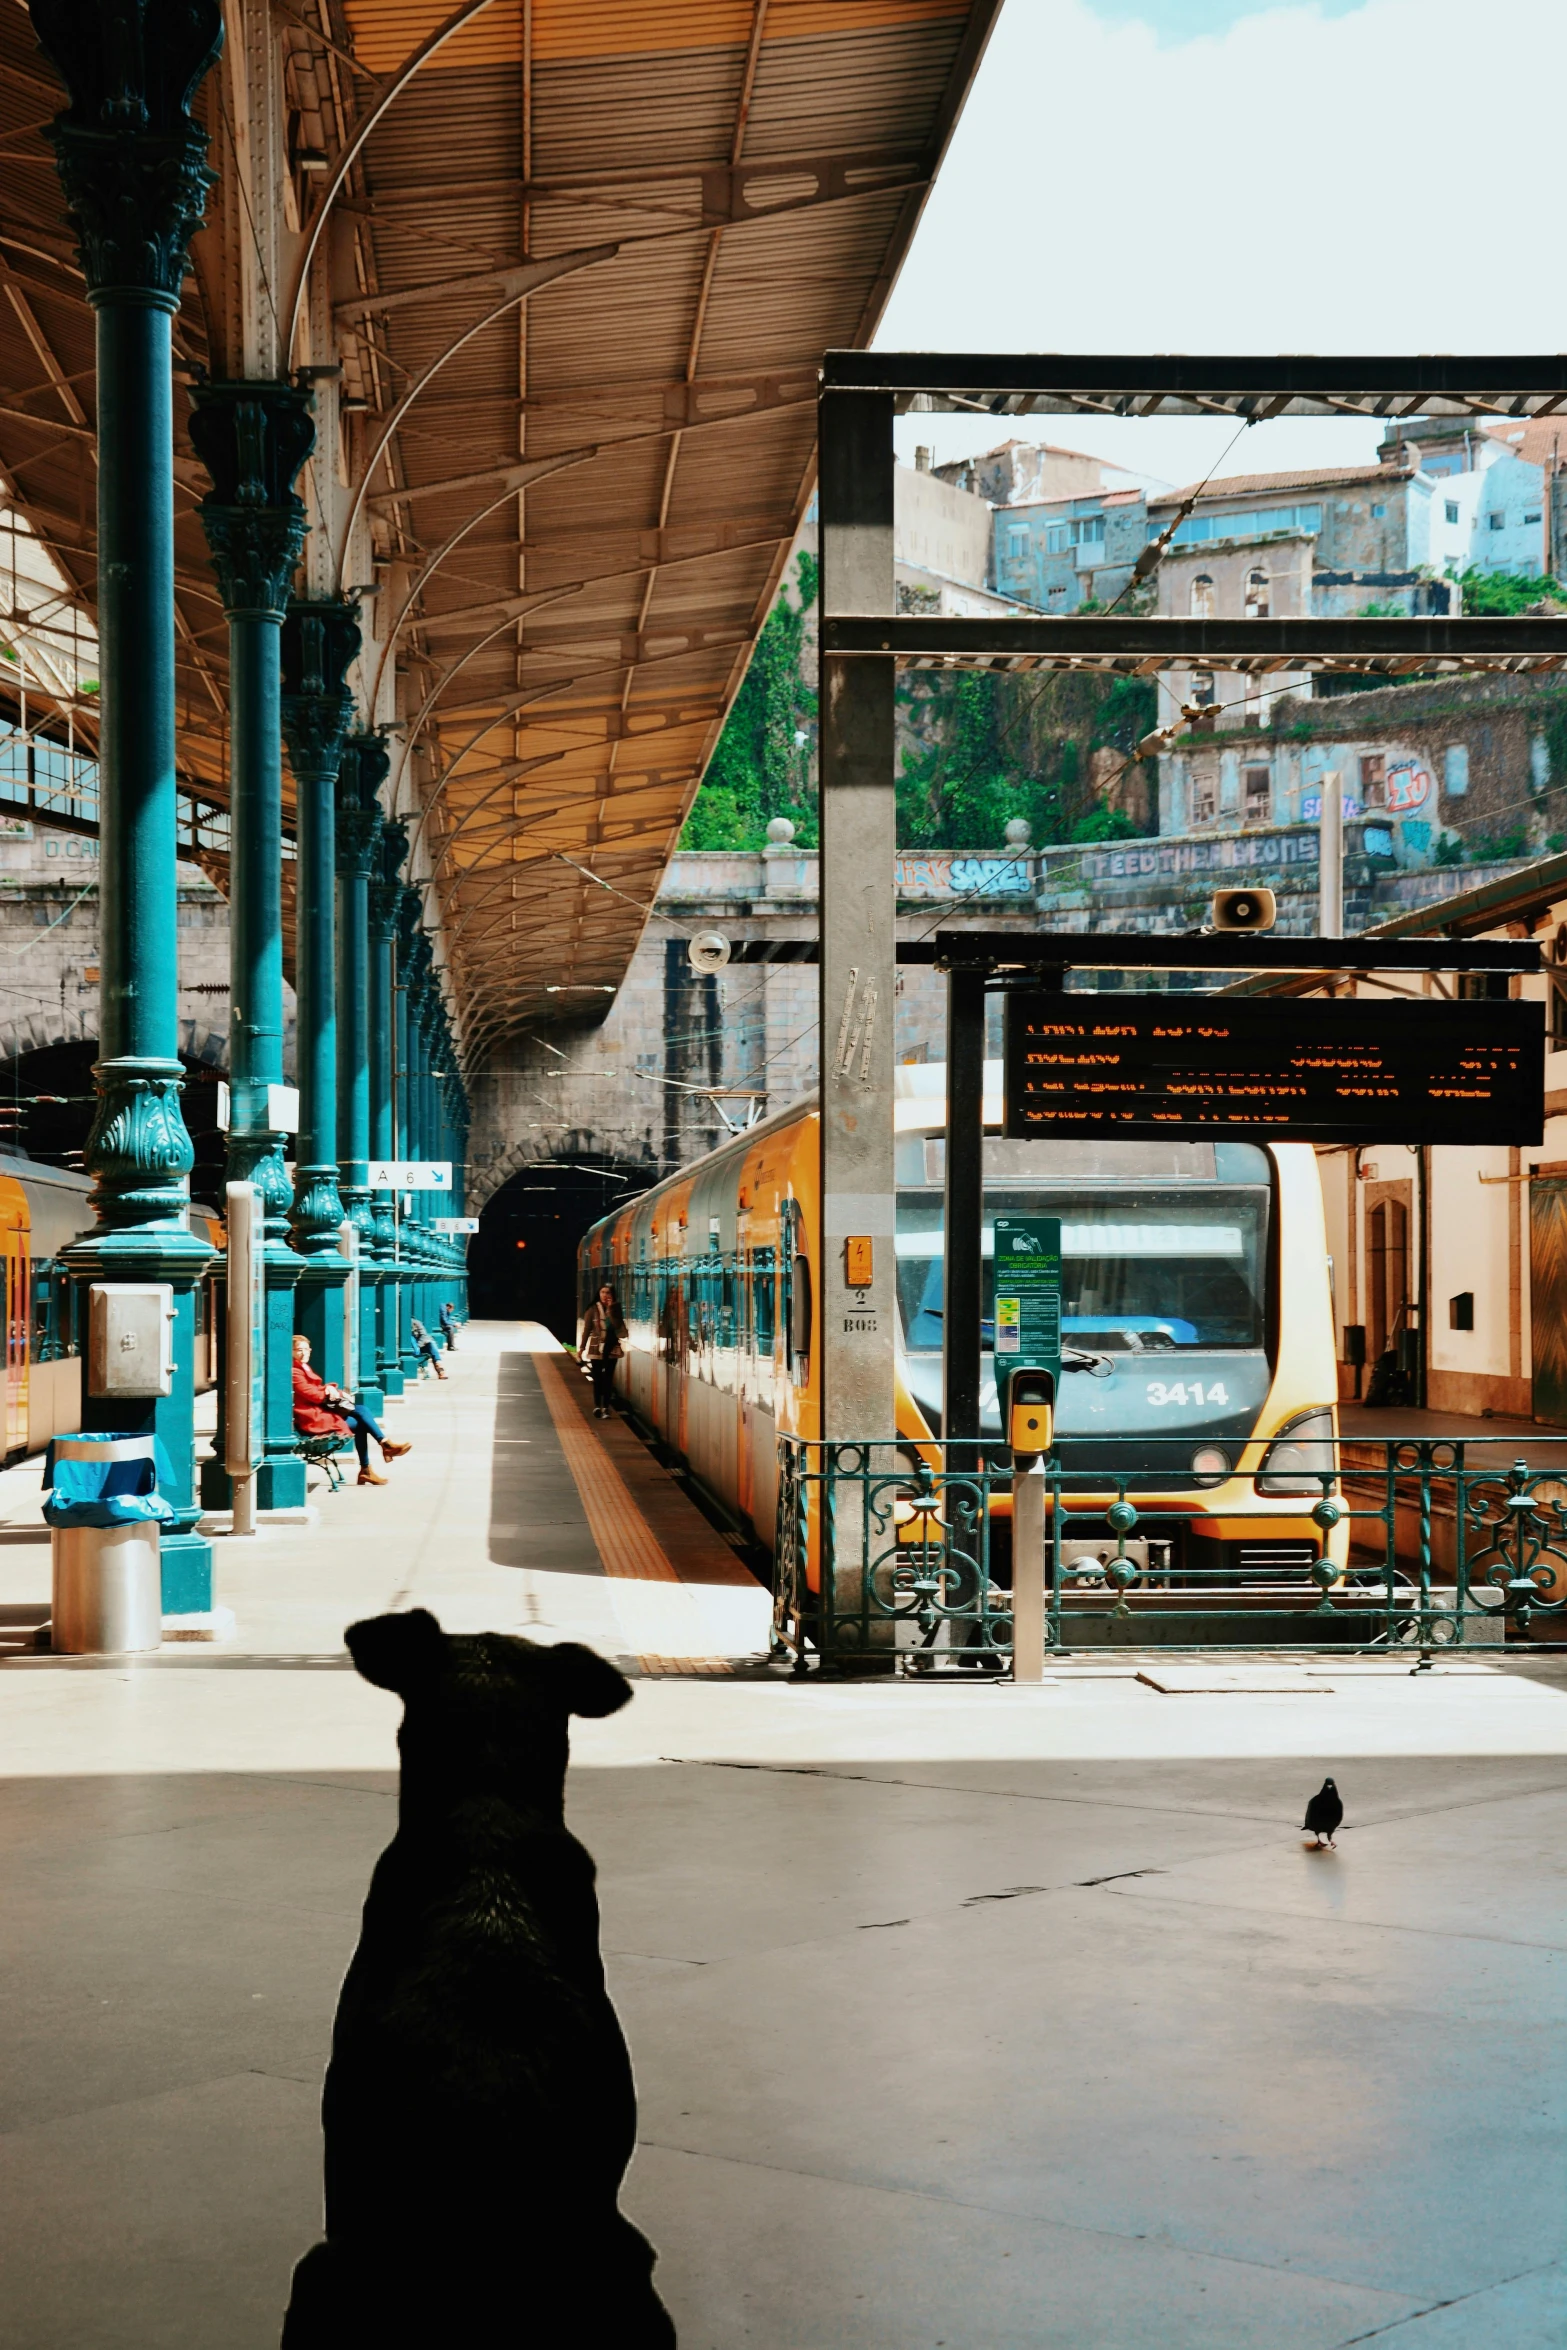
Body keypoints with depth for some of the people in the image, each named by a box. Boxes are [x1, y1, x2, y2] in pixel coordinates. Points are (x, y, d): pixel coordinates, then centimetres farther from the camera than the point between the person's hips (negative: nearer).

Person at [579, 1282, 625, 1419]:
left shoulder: (615, 1309, 4)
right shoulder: (593, 1309, -2)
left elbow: (618, 1325, -11)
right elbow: (587, 1329, -1)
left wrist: (610, 1309, -16)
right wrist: (582, 1347, -5)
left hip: (612, 1348, 2)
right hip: (596, 1347, -2)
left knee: (608, 1378, 2)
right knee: (597, 1378, 0)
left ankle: (606, 1407, 6)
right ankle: (597, 1406, 5)